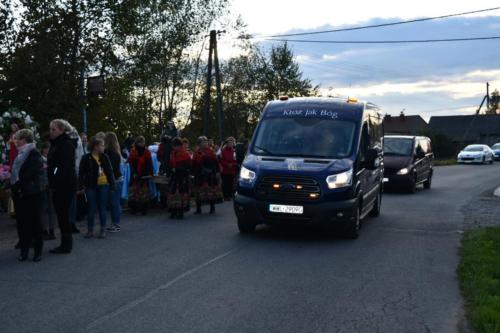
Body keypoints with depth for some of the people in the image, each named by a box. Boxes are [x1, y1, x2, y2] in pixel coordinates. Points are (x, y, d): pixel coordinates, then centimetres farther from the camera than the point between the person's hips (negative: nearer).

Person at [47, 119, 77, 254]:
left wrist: (55, 183, -20)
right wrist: (51, 182, 7)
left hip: (65, 185, -9)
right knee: (61, 214, 11)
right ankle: (66, 243, 17)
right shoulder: (55, 144, 16)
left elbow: (66, 166, -20)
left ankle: (66, 245, 4)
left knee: (63, 214, -4)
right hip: (58, 185, 9)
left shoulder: (67, 144, -13)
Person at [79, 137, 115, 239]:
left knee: (102, 209, 7)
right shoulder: (86, 158, -3)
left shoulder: (104, 157, 4)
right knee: (92, 209, 3)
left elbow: (109, 171, 6)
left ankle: (103, 230, 15)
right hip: (91, 186, -2)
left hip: (103, 186, 2)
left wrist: (112, 185, 3)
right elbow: (81, 173, -1)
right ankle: (90, 230, 14)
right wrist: (81, 186, -6)